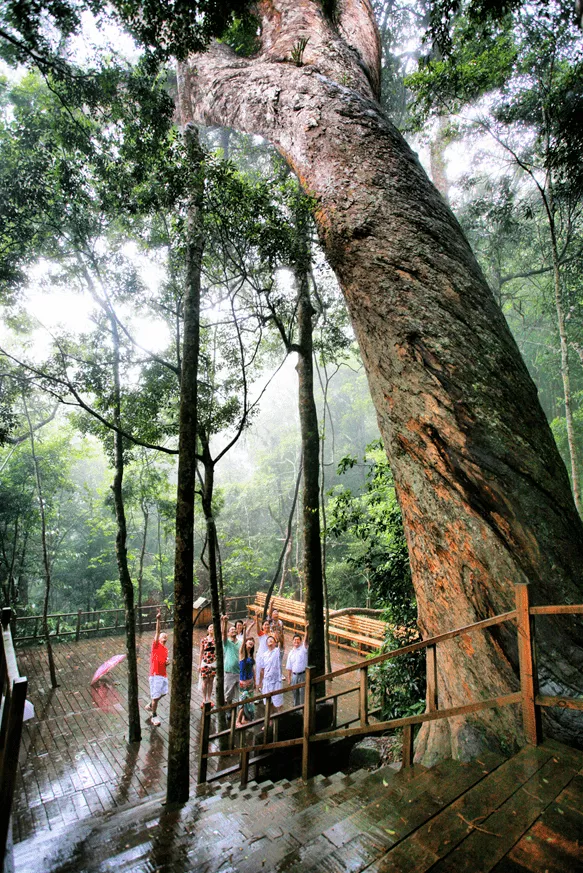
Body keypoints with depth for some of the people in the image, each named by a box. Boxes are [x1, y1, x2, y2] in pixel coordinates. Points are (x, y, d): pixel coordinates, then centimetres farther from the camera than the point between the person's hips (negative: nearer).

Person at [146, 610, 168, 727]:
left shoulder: (166, 650, 14)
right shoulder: (156, 645, -5)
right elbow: (157, 632, -19)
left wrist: (167, 663, 1)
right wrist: (158, 620, -33)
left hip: (163, 674, 7)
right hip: (155, 674, -7)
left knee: (163, 693, 17)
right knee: (155, 696, -2)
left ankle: (150, 705, 41)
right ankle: (154, 716, 15)